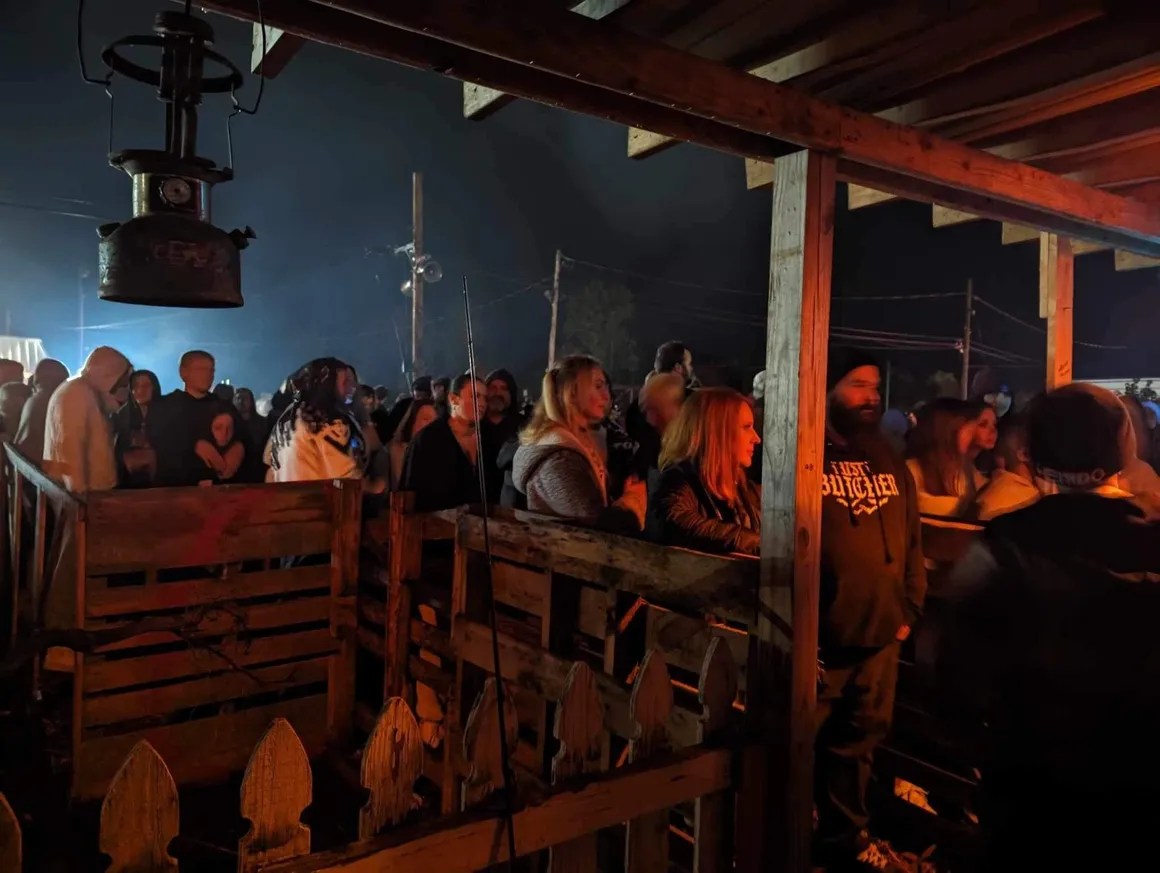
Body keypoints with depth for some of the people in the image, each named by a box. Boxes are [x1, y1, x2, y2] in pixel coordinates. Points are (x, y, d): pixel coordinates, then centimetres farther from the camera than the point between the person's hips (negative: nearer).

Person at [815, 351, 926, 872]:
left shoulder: (891, 464, 13)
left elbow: (912, 541, 16)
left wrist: (909, 609, 11)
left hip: (880, 633, 6)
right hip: (820, 634, -6)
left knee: (859, 740, 18)